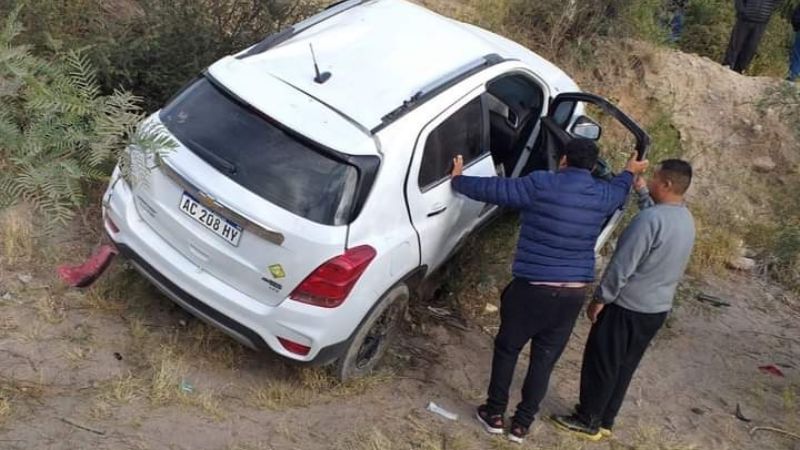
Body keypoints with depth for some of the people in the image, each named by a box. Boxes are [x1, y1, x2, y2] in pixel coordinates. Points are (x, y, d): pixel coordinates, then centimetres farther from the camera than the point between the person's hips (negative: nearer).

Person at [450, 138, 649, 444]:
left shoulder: (541, 185, -11)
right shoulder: (603, 196, 2)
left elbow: (493, 189, -2)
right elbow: (618, 190, 28)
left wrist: (458, 180, 16)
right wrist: (630, 173, 50)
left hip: (533, 289, -4)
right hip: (573, 294, 4)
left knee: (507, 349, 16)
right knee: (544, 359, 15)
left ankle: (495, 414, 26)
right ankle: (522, 424, 23)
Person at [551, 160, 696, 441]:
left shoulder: (650, 219, -25)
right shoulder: (686, 220, 3)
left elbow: (622, 266, -23)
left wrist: (600, 299, -13)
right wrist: (641, 192, 22)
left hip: (628, 307, -8)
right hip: (657, 309, 8)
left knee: (600, 365, 7)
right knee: (623, 368, 18)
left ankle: (588, 421, 18)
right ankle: (605, 421, 29)